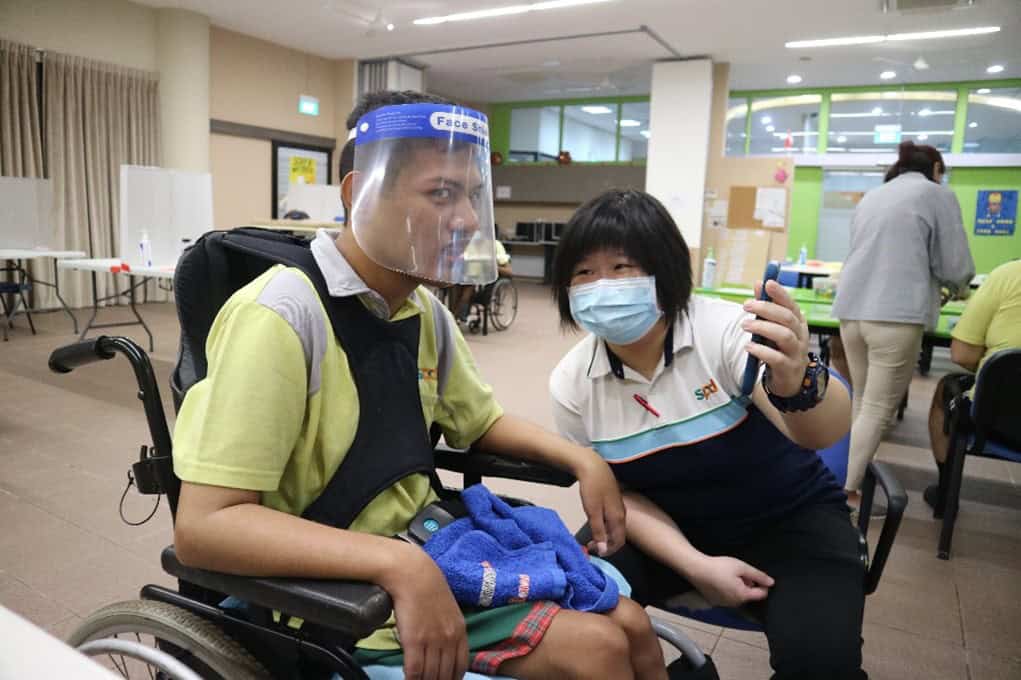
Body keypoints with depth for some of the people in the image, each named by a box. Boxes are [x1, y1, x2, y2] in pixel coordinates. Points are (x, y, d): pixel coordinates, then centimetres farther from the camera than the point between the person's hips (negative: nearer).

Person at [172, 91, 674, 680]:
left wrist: (581, 459, -1)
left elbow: (482, 421, 15)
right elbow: (203, 526, -27)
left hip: (425, 556, 7)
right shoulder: (282, 316, -24)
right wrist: (399, 564, -37)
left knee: (627, 626, 1)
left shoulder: (425, 312, 0)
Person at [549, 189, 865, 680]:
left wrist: (798, 383, -57)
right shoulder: (572, 383, -12)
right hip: (667, 527, 3)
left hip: (788, 519, -2)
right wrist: (694, 564, -16)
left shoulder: (722, 329, -22)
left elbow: (824, 433, -33)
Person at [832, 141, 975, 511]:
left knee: (861, 402, 18)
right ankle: (849, 491, 1)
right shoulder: (938, 195, 4)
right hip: (897, 315, -6)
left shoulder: (871, 196, 22)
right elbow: (957, 267, 1)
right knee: (879, 410, -1)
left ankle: (856, 476, 24)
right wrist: (956, 286, 24)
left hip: (852, 308, 7)